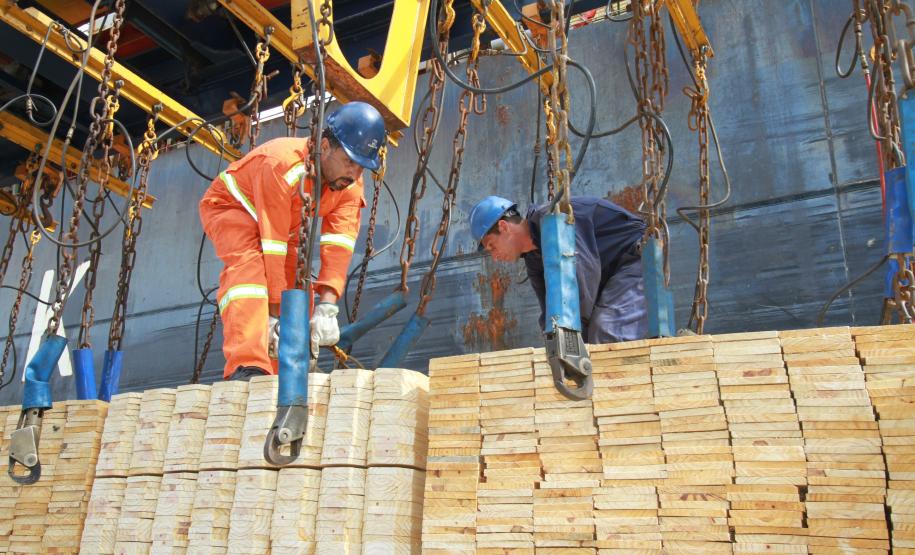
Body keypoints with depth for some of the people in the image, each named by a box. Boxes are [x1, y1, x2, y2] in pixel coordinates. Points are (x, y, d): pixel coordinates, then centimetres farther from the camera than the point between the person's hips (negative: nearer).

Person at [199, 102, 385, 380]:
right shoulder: (281, 165, -39)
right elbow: (271, 246, -40)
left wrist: (327, 307, -42)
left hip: (285, 225, 6)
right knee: (249, 266, -34)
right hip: (229, 207, -6)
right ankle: (246, 368, -43)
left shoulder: (350, 182, -20)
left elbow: (339, 243, -31)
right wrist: (274, 314, -40)